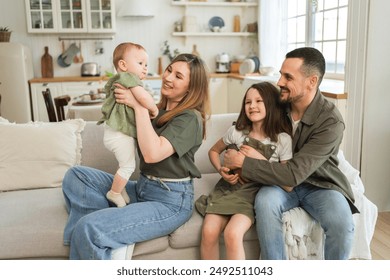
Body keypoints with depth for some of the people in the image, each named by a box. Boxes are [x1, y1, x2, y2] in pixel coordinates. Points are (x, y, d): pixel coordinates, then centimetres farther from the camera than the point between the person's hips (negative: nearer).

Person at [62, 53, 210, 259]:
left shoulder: (190, 118, -13)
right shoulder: (159, 110, 11)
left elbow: (152, 153, -27)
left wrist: (139, 106, -20)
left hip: (170, 202, -8)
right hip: (142, 188, 9)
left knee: (89, 228, -25)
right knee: (76, 175, -3)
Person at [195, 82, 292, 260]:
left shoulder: (282, 139, -3)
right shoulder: (236, 132, 3)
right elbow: (213, 151, 19)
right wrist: (221, 170, -1)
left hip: (255, 192, -2)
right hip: (229, 187, 3)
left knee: (232, 234, -29)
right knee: (208, 231, -23)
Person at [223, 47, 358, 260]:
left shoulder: (331, 122, -23)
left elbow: (294, 174, -29)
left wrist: (243, 162, -26)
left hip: (319, 184, -2)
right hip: (280, 180, 3)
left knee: (341, 224, -31)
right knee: (265, 201, -32)